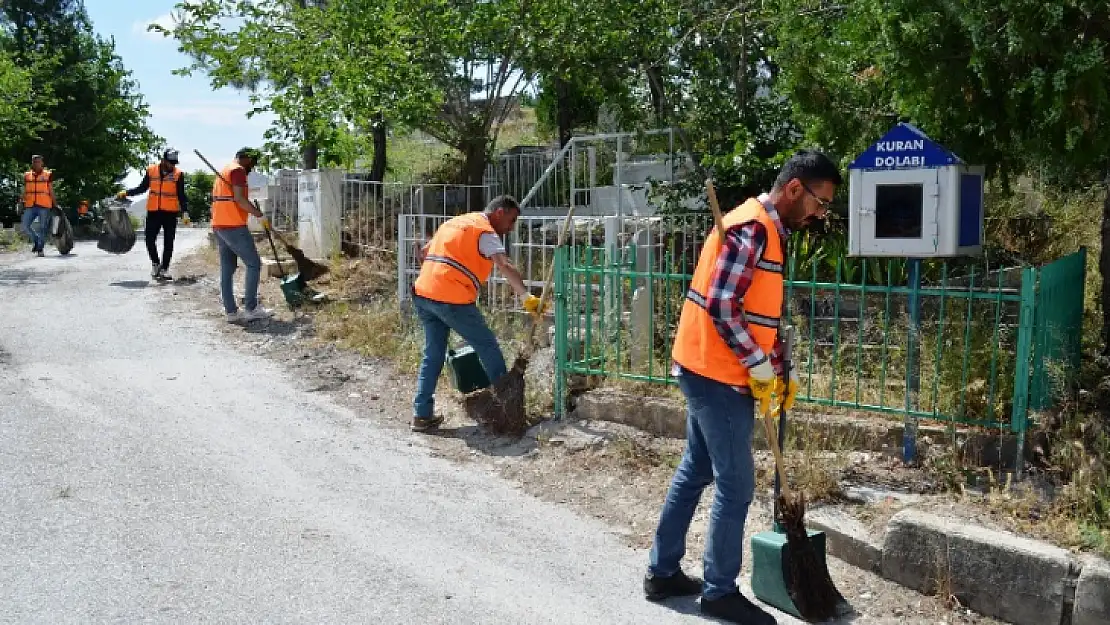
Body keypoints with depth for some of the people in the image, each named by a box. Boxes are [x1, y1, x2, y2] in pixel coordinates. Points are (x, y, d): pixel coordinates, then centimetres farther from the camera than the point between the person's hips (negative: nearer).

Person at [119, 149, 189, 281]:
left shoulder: (178, 174, -2)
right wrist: (127, 193, 2)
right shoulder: (151, 171, 2)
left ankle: (164, 269, 10)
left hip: (171, 212, -1)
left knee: (168, 242, 1)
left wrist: (185, 211, -8)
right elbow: (142, 188, 12)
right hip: (153, 211, 1)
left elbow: (181, 195, 1)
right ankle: (155, 263, 20)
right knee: (150, 239, -2)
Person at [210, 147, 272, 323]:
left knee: (227, 269, 8)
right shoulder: (238, 170, -7)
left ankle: (231, 312, 9)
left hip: (218, 226, 10)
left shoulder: (224, 171, 23)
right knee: (254, 264, -3)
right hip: (234, 226, -10)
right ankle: (251, 309, -4)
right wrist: (260, 215, -14)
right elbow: (239, 198, -20)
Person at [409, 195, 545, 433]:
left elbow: (422, 255, 27)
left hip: (423, 293, 8)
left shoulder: (456, 222, 24)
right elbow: (504, 266, -20)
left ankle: (422, 414, 13)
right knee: (487, 346, 7)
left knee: (433, 354, 14)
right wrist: (526, 297, -28)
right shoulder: (486, 232, -2)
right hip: (453, 299, -8)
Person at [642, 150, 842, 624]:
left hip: (707, 371, 10)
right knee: (735, 485, 0)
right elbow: (720, 305, -24)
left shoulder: (770, 231, 14)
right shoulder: (752, 228, -17)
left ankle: (662, 572, 27)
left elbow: (763, 313, 19)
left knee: (695, 472, 16)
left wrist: (782, 370, 13)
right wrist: (759, 366, -16)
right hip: (719, 374, -10)